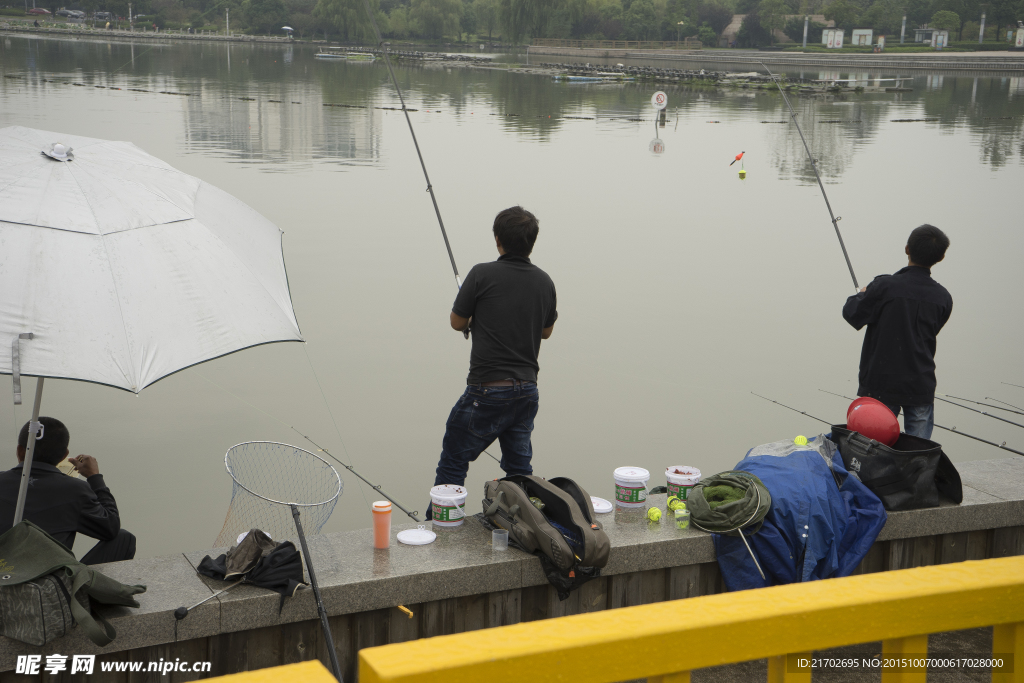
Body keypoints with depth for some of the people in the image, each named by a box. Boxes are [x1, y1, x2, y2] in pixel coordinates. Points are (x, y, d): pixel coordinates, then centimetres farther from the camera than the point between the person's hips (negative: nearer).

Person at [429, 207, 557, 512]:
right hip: (527, 389, 5)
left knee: (453, 462, 7)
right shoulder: (544, 281, 5)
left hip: (488, 389, -5)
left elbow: (457, 323, 0)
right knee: (519, 468, 14)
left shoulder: (482, 274, -10)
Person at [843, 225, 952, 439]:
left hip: (881, 384, -3)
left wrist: (861, 295, 14)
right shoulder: (943, 298, 0)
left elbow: (852, 314, -8)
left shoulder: (884, 286, -15)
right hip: (921, 387, 3)